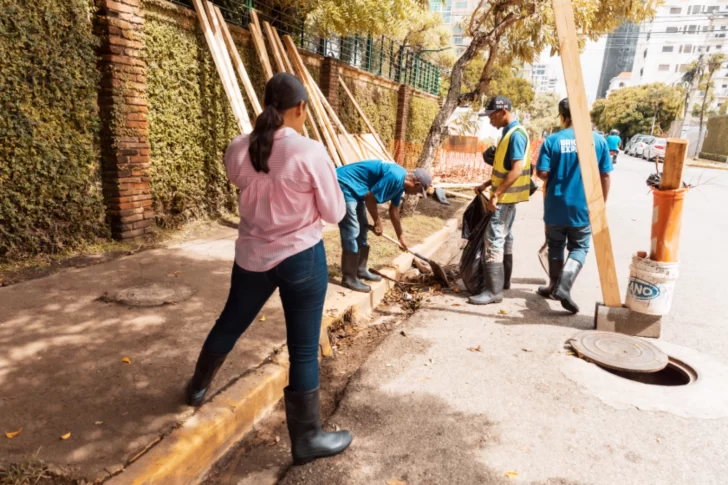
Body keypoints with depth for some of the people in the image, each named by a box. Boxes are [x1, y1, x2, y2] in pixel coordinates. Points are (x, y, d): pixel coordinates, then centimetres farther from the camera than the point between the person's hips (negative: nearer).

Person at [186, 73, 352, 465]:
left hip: (252, 255, 5)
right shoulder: (311, 153, -18)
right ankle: (307, 438, 22)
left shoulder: (238, 150, -3)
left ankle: (198, 387, 52)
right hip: (301, 257, -5)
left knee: (230, 323, 27)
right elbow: (334, 213, -9)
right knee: (303, 348, 7)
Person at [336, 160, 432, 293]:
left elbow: (394, 211, 21)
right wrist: (377, 221, -6)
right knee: (352, 232, -9)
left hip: (353, 188, 11)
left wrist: (400, 236, 30)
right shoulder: (395, 177, -24)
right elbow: (370, 198, -21)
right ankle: (349, 278, 0)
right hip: (343, 185, -11)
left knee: (362, 229, 14)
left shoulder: (400, 181, 9)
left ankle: (361, 270, 26)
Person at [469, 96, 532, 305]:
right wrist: (486, 185, 14)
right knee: (505, 238, 16)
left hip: (505, 197, -10)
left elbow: (517, 169, -24)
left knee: (494, 240, -10)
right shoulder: (508, 133, 13)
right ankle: (503, 281, 27)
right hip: (506, 196, 10)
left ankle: (494, 290, -7)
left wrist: (496, 194, -25)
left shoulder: (516, 134, -17)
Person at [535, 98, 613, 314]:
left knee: (556, 247, 16)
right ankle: (563, 286, -7)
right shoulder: (599, 140, -3)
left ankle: (554, 285, 27)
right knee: (579, 248, 11)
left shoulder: (552, 140, -8)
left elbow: (542, 173, -12)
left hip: (556, 206, 0)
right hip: (584, 208, 0)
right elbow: (605, 176, 0)